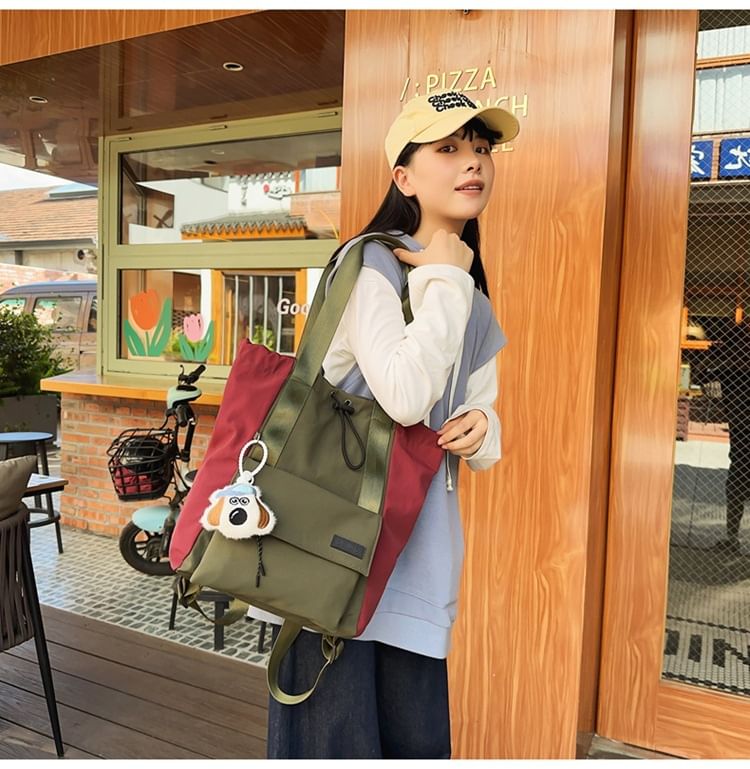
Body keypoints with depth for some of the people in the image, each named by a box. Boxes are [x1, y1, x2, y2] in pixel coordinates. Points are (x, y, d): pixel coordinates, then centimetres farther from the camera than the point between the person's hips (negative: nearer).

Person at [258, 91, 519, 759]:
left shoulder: (475, 303, 13)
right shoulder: (370, 262, -11)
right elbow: (405, 395, -25)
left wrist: (481, 427, -8)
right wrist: (445, 278, -14)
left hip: (419, 550, 7)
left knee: (420, 741, 14)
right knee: (338, 736, 2)